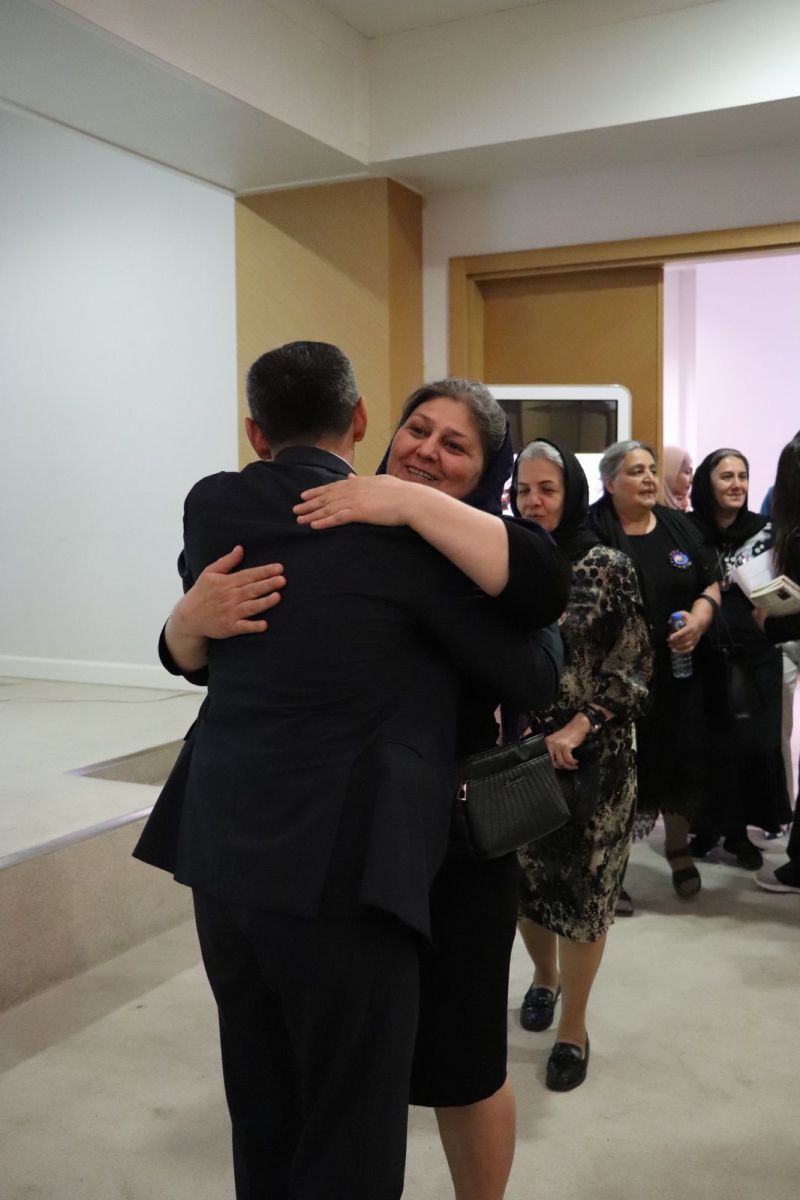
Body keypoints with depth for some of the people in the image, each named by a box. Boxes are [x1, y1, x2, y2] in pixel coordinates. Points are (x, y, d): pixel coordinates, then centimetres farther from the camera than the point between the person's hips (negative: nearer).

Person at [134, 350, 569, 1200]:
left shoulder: (211, 506, 6)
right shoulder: (404, 526, -9)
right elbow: (535, 673, 0)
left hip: (220, 850, 6)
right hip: (338, 866, -6)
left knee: (261, 1114, 21)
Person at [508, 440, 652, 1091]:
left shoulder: (609, 567, -6)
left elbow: (635, 668, -8)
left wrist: (578, 727, -20)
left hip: (595, 755, -3)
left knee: (582, 885, 5)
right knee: (525, 876, 14)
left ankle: (574, 1027, 23)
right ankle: (545, 975, 43)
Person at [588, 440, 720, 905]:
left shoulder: (679, 526, 9)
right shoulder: (591, 530, -6)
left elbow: (710, 587, 12)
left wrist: (698, 620, -7)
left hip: (677, 671, 4)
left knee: (680, 760, 10)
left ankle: (678, 846, 32)